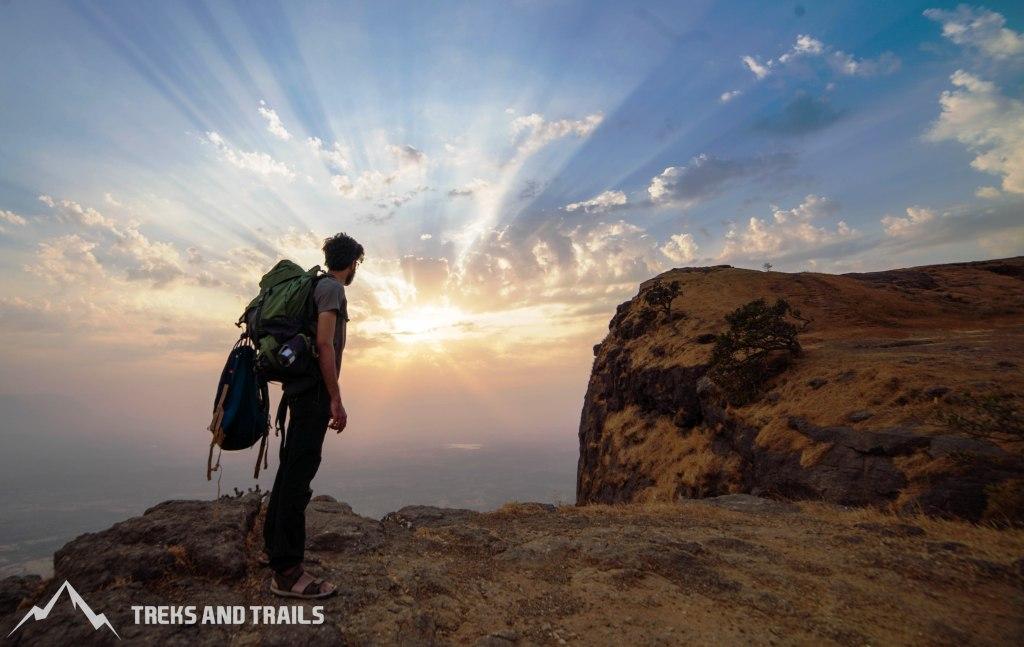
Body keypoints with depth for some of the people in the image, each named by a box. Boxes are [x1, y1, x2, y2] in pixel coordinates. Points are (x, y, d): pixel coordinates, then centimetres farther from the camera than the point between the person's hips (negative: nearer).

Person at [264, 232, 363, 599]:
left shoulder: (316, 286, 18)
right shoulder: (332, 288, -10)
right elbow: (324, 343, -21)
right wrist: (336, 400, -21)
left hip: (300, 385, 10)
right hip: (316, 389, -10)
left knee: (291, 467, 16)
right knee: (300, 472, -10)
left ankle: (274, 544, 29)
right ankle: (287, 569, -6)